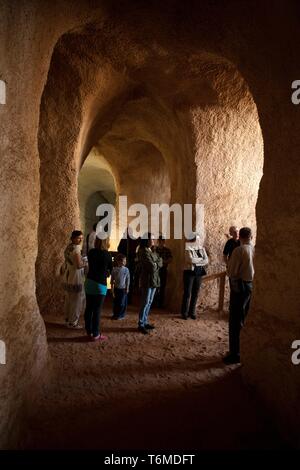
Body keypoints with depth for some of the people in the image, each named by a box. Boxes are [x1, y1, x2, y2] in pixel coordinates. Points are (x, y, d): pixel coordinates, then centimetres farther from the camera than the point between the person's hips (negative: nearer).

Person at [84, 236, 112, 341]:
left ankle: (89, 331, 25)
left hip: (89, 282, 5)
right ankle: (96, 335, 10)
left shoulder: (91, 252, 2)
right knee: (97, 310, 2)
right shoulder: (107, 254, -10)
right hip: (100, 284, -5)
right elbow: (110, 269, 5)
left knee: (89, 308, 13)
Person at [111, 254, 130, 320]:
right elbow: (112, 280, 4)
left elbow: (128, 280, 1)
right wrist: (112, 288, 3)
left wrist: (127, 288, -2)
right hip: (116, 288, 1)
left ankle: (121, 315, 14)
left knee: (122, 302, 2)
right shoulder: (114, 269, -2)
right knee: (115, 302, 7)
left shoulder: (126, 269, -3)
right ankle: (115, 314, 21)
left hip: (123, 288, -1)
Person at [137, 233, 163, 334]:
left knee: (149, 303, 14)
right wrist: (157, 264, -2)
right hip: (147, 280, -8)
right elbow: (152, 266, -20)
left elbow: (160, 262, 7)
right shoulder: (143, 252, -15)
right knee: (145, 303, -2)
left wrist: (155, 264, -10)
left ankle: (145, 322, 23)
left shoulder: (153, 251, 13)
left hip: (154, 280, 8)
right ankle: (141, 325, 7)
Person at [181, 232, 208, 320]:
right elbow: (191, 260, -22)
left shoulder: (202, 249, 8)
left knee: (195, 294, 9)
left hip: (199, 273, 4)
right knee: (187, 293, 0)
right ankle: (184, 313, 10)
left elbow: (206, 261, -2)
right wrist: (201, 259, -8)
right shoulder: (188, 250, -6)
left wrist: (196, 262, -13)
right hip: (189, 272, -4)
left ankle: (192, 312, 20)